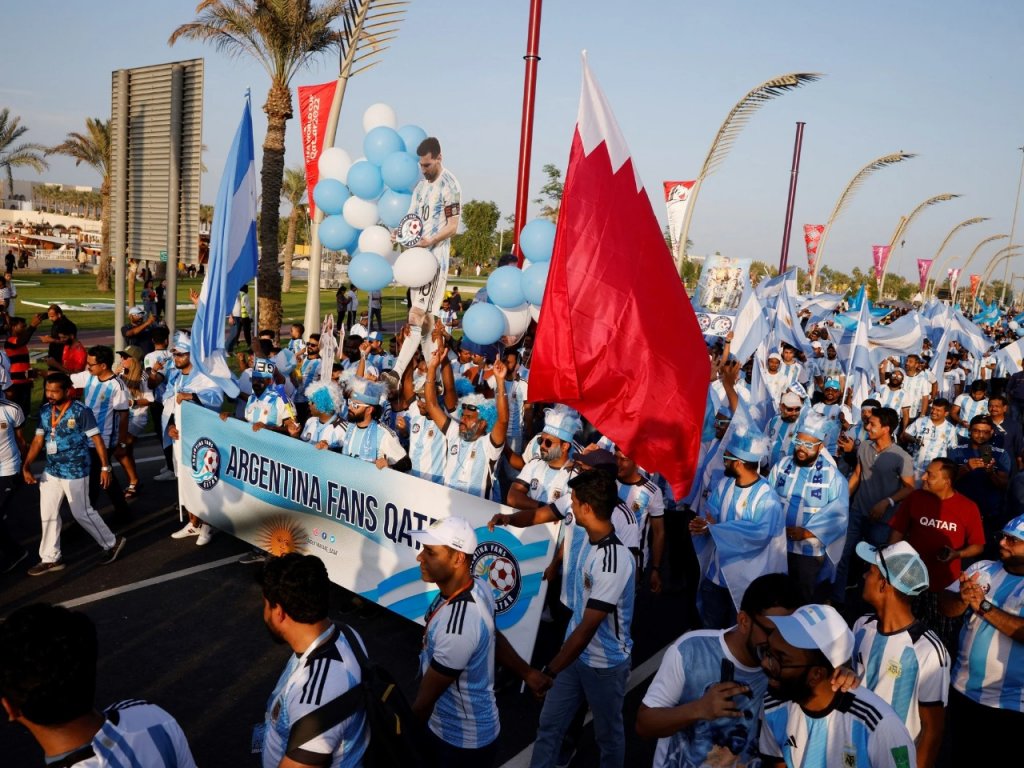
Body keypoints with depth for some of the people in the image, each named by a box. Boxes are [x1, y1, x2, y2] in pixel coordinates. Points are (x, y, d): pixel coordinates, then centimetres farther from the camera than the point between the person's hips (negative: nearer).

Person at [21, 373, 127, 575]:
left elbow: (97, 439, -12)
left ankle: (112, 543, 22)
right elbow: (38, 440, 5)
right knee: (48, 514, 12)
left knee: (82, 513, 3)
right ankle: (50, 558, 25)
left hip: (75, 473, -6)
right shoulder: (44, 411, 1)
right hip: (51, 471, 7)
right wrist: (26, 466, -4)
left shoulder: (81, 411, -17)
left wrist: (105, 466, -12)